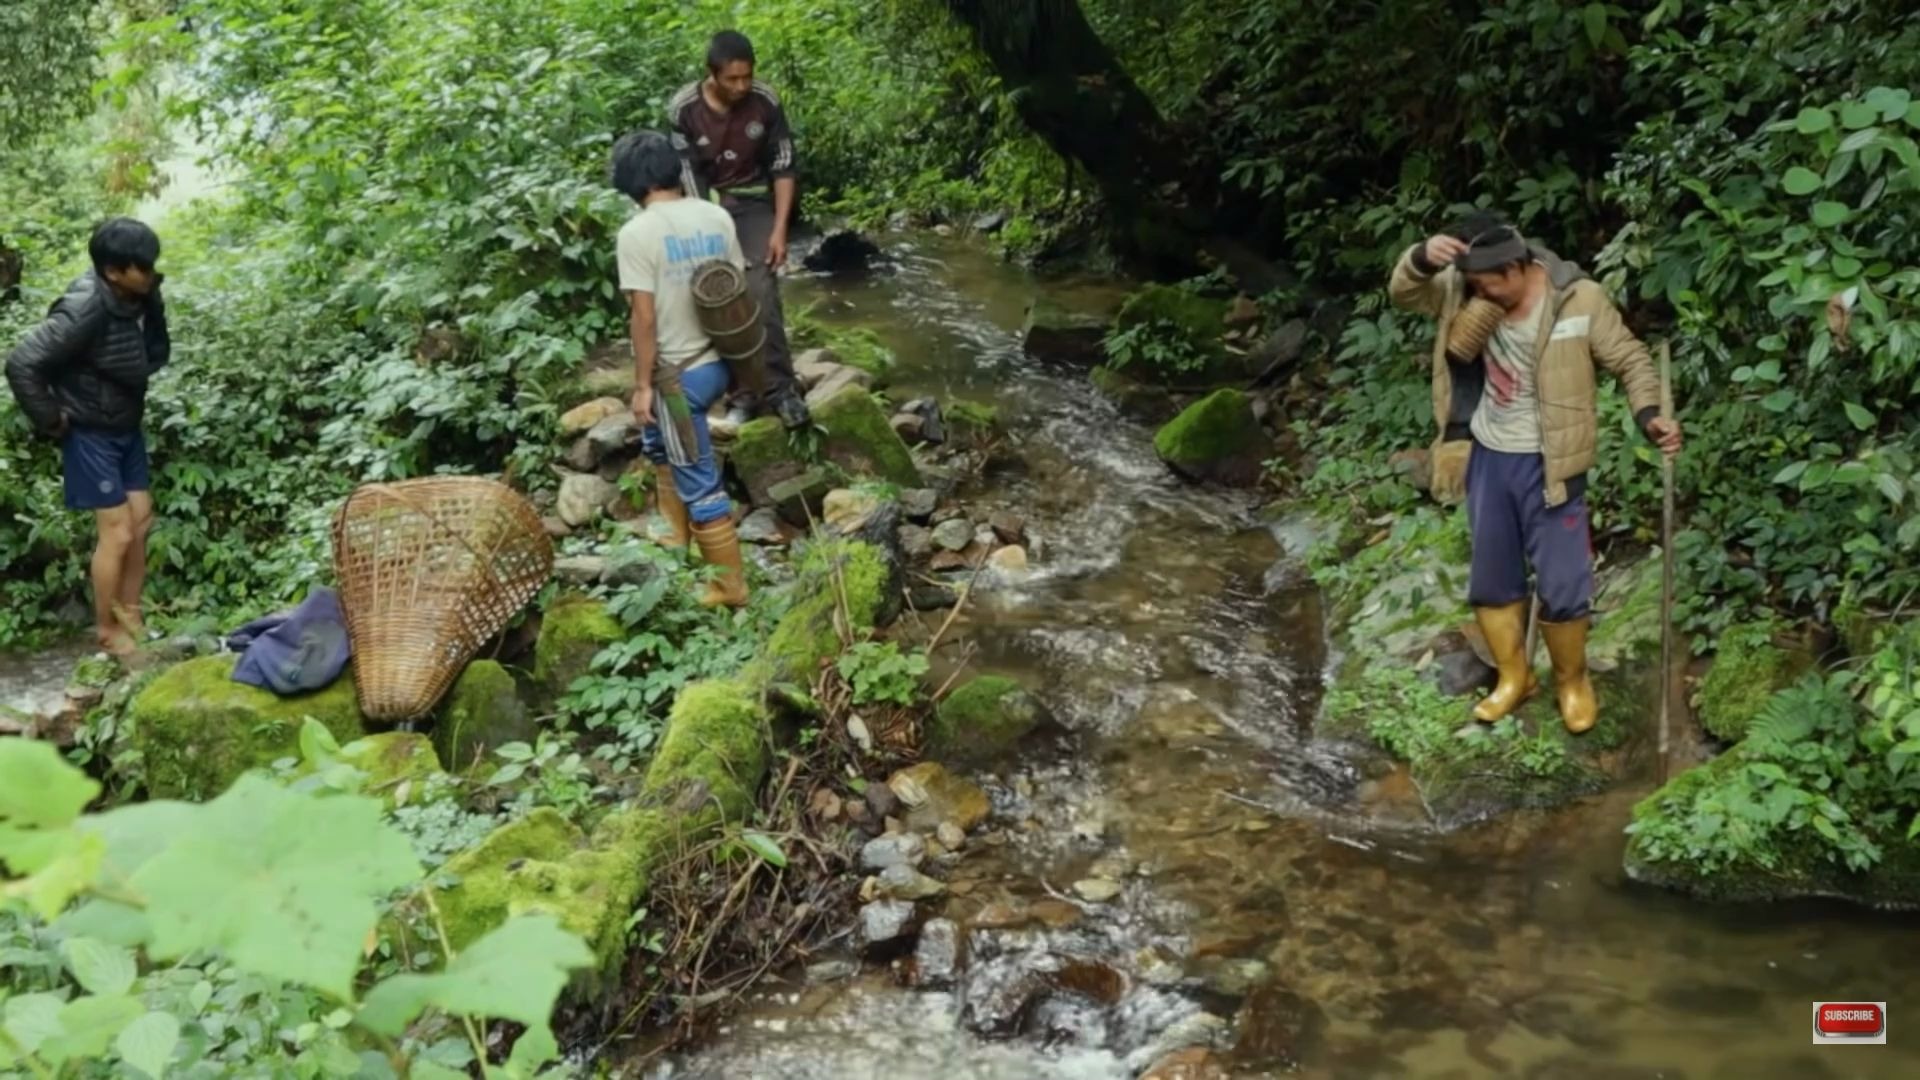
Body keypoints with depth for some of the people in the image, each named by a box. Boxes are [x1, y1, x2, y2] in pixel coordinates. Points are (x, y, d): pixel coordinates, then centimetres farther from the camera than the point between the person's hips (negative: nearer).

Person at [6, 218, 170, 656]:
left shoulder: (142, 298, -8)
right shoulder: (84, 311, -29)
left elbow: (155, 353, 13)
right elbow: (21, 364, -28)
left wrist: (134, 404, 10)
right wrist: (50, 420, -18)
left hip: (127, 427, 7)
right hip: (91, 433, -7)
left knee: (141, 521, 13)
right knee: (117, 532, -2)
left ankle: (129, 613, 29)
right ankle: (106, 629, 15)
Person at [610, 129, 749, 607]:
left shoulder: (638, 232, -17)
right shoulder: (716, 217, 2)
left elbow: (644, 317, -18)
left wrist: (643, 385, -10)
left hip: (679, 373, -8)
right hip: (717, 361, 8)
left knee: (699, 482, 3)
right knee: (659, 443, 30)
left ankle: (729, 584, 12)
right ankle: (676, 541, 41)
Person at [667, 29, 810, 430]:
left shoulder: (766, 102, -14)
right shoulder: (683, 109, -18)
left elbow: (783, 166, -6)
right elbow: (684, 175, -14)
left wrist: (779, 229, -11)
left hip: (753, 205, 0)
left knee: (762, 299, -14)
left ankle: (782, 390, -6)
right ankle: (744, 393, 10)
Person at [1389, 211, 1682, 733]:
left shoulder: (1580, 299, -16)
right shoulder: (1466, 291, -7)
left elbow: (1631, 361, -8)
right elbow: (1404, 293, -5)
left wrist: (1650, 414, -25)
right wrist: (1423, 257, -27)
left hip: (1546, 464, -4)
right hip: (1487, 456, 4)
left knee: (1562, 584, 2)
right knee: (1491, 577, 15)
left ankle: (1572, 680, 26)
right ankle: (1514, 676, 34)